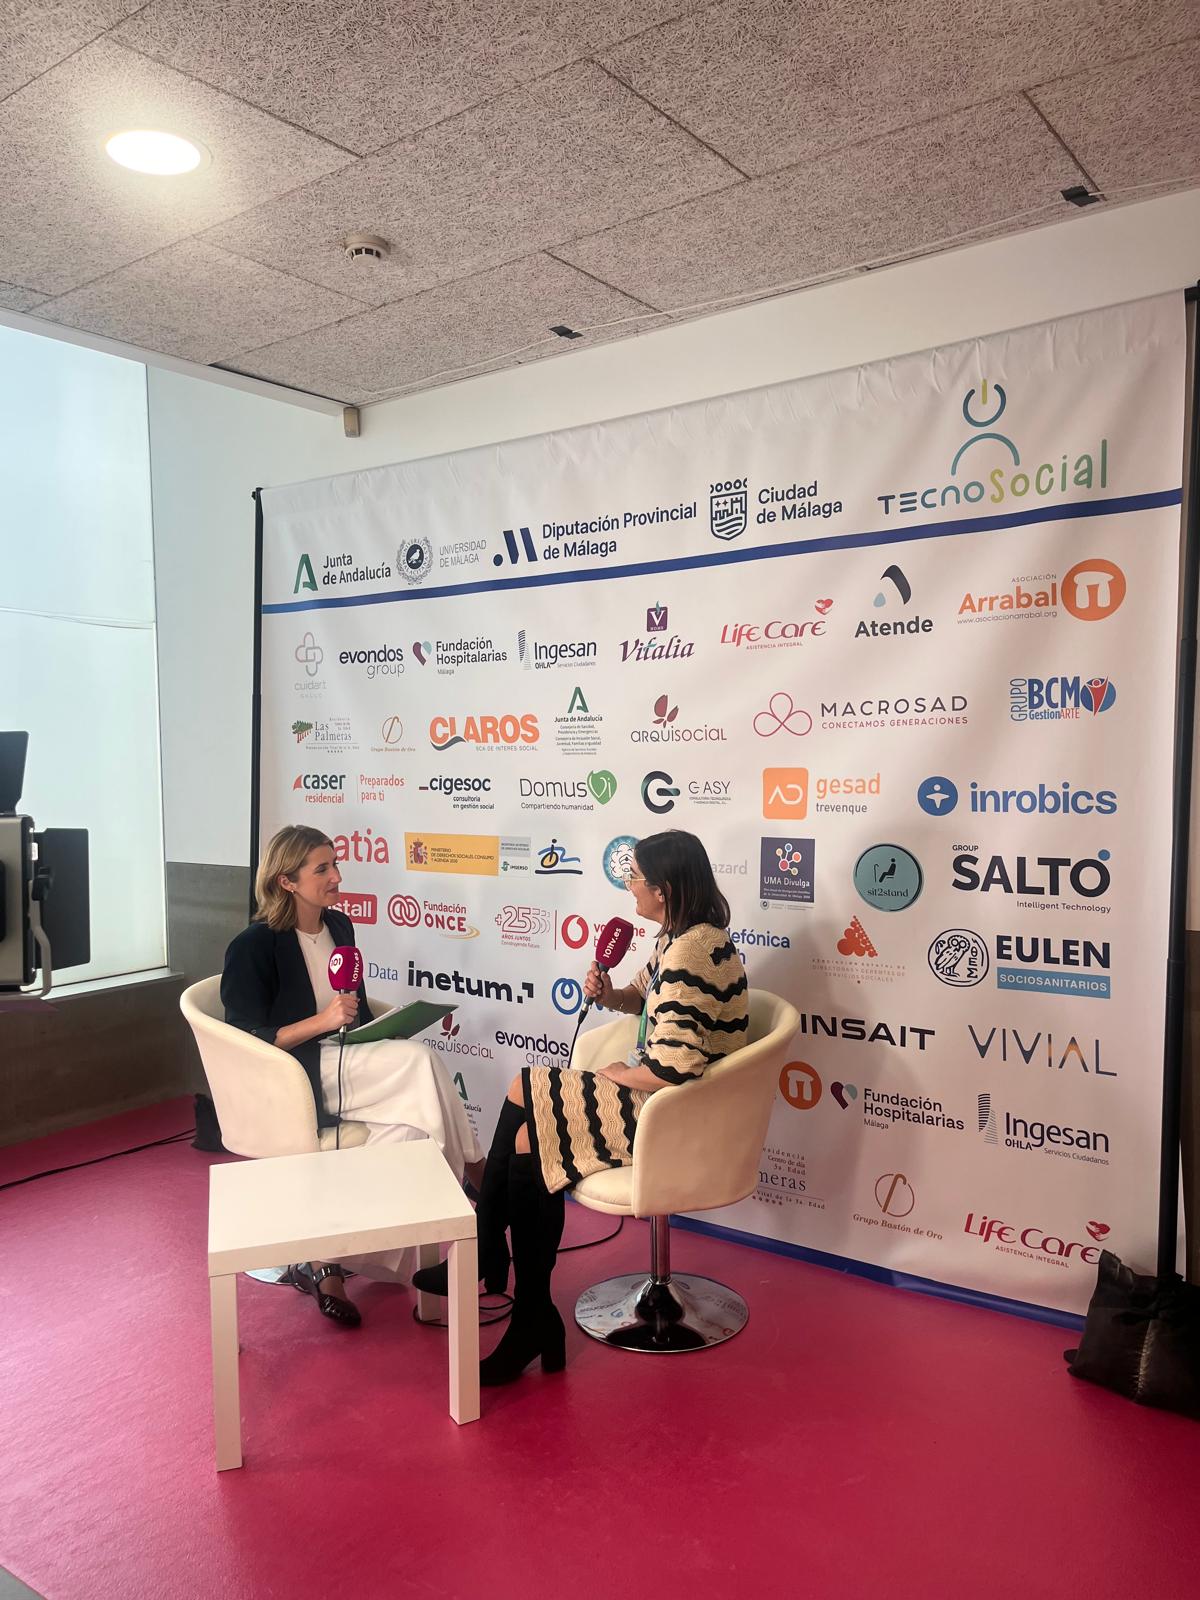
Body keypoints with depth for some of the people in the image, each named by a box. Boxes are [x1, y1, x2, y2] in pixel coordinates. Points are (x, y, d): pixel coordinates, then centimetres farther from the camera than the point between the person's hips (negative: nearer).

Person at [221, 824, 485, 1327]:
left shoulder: (339, 926, 11)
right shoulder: (254, 946, -11)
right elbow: (247, 1042, -14)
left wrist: (386, 1027, 0)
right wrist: (321, 1022, -24)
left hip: (347, 1064, 7)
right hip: (291, 1080, -7)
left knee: (410, 1127, -25)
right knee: (417, 1062, -28)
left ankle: (325, 1262, -14)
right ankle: (484, 1184, -14)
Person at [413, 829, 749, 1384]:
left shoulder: (690, 951, -25)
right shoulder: (681, 938, 7)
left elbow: (674, 1068, -30)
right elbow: (647, 995, 23)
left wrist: (620, 1075, -12)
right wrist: (609, 996, 2)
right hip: (653, 1088, 10)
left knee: (529, 1141, -4)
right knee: (523, 1093, 6)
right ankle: (485, 1250, 13)